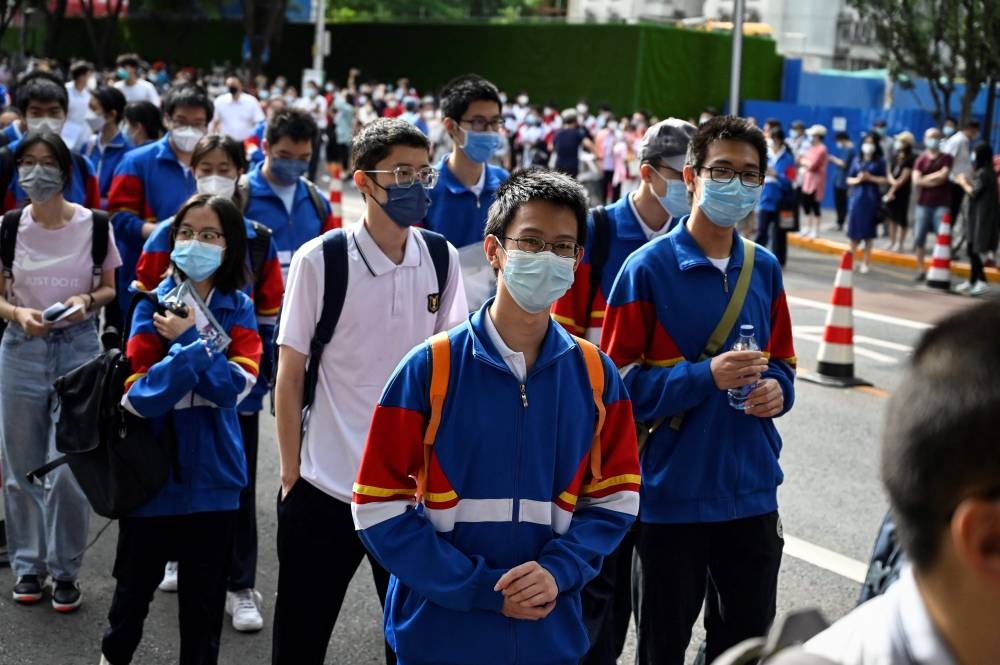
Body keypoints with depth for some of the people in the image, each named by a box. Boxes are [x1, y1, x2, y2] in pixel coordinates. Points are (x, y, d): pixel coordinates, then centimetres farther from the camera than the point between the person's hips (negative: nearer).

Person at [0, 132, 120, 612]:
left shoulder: (93, 225, -3)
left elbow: (109, 289, 7)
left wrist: (87, 300, -14)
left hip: (79, 347, -2)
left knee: (69, 468, -3)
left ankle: (65, 571, 13)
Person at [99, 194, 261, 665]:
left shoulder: (238, 309, -2)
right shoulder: (153, 306, -6)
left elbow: (235, 386, -16)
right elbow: (140, 397, -17)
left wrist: (188, 338, -20)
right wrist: (196, 347, -25)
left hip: (213, 476, 1)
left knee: (205, 598, 11)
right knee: (136, 584, 17)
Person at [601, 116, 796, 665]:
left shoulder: (764, 269, 5)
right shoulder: (649, 268, -11)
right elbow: (620, 382, -12)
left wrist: (777, 389, -8)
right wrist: (706, 376, -23)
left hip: (752, 491, 5)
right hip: (671, 492, -4)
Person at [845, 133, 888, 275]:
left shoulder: (879, 162, 1)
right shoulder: (857, 161, 9)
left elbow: (884, 180, -3)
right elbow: (849, 180, 10)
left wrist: (870, 178, -14)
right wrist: (857, 179, -10)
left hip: (871, 199, -2)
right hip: (856, 198, 2)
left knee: (868, 231, 0)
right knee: (854, 230, 2)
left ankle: (866, 262, 7)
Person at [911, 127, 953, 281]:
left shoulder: (946, 158, 5)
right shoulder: (920, 160, 9)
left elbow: (943, 175, -11)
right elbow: (916, 180, -5)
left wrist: (925, 178, -3)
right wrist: (935, 180, -10)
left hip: (941, 204, -2)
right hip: (923, 203, 2)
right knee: (919, 238, 2)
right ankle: (920, 270, 12)